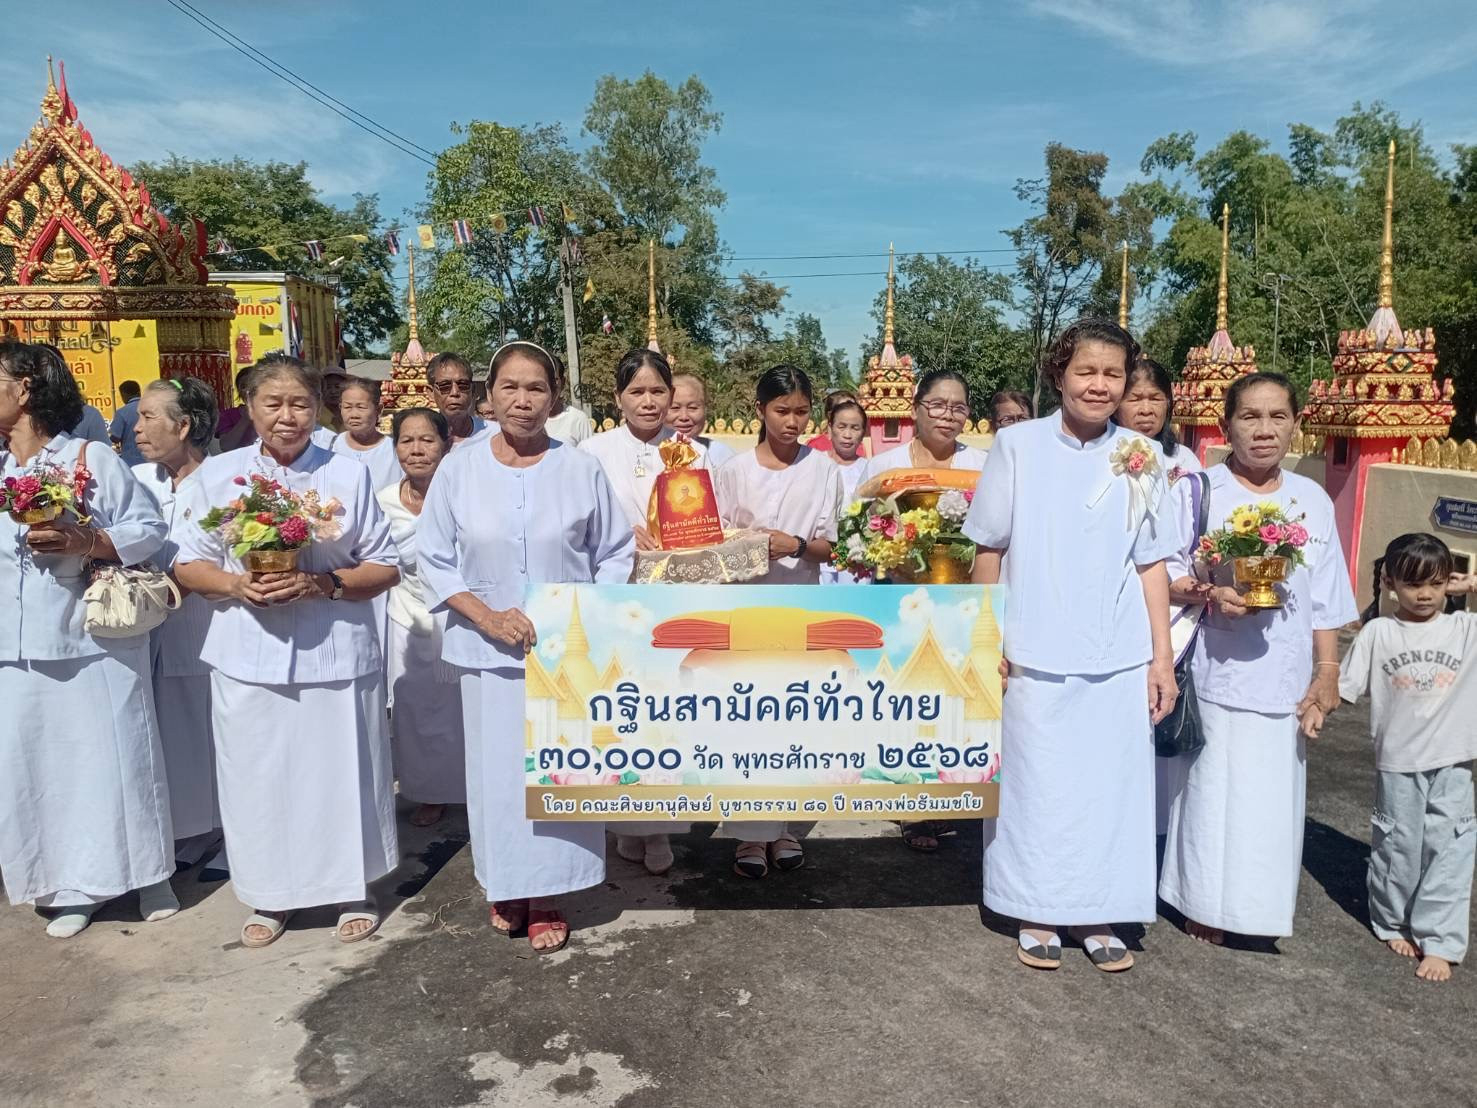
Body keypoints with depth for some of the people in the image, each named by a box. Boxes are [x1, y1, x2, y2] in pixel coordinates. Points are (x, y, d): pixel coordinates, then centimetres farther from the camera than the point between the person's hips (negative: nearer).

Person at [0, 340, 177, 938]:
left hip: (96, 641, -4)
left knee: (114, 758, 3)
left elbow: (149, 529, -8)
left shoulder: (92, 458, -4)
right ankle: (73, 886, 22)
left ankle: (147, 873, 20)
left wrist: (86, 541, -19)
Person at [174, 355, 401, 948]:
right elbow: (187, 564, 7)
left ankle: (352, 888, 28)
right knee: (258, 776, 9)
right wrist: (235, 584, -13)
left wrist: (321, 584, -17)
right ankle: (268, 895, 30)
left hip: (335, 653, -1)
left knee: (341, 772, 8)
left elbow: (385, 567, -1)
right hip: (248, 655, 2)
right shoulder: (217, 474, 4)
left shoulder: (348, 474, -1)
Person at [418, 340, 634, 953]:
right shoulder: (459, 469, 0)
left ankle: (547, 896, 19)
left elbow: (616, 555, 5)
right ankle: (506, 886, 27)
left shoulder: (581, 468, 0)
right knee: (497, 769, 7)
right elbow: (433, 558, 2)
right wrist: (487, 616, -11)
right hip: (489, 650, 1)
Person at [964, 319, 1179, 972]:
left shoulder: (1140, 458, 3)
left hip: (1118, 659, 2)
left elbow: (1152, 566, 6)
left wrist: (1162, 657, 4)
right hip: (1036, 655, -2)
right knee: (1037, 785, 8)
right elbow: (988, 550, 1)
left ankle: (1098, 915, 26)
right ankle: (1036, 915, 24)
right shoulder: (1018, 446, -4)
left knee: (1110, 785, 9)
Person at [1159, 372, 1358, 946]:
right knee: (1209, 787, 1)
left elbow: (1325, 601, 10)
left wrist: (1327, 672, 6)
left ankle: (1255, 905, 23)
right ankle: (1204, 905, 17)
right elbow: (1164, 574, -2)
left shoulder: (1313, 500, 9)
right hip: (1214, 673, -3)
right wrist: (1211, 593, -19)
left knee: (1272, 794, 6)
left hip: (1283, 678, 3)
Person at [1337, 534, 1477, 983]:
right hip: (1398, 762, 0)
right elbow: (1345, 682, -2)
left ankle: (1438, 941, 10)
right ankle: (1393, 924, 31)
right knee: (1397, 846, 12)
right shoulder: (1378, 631, -2)